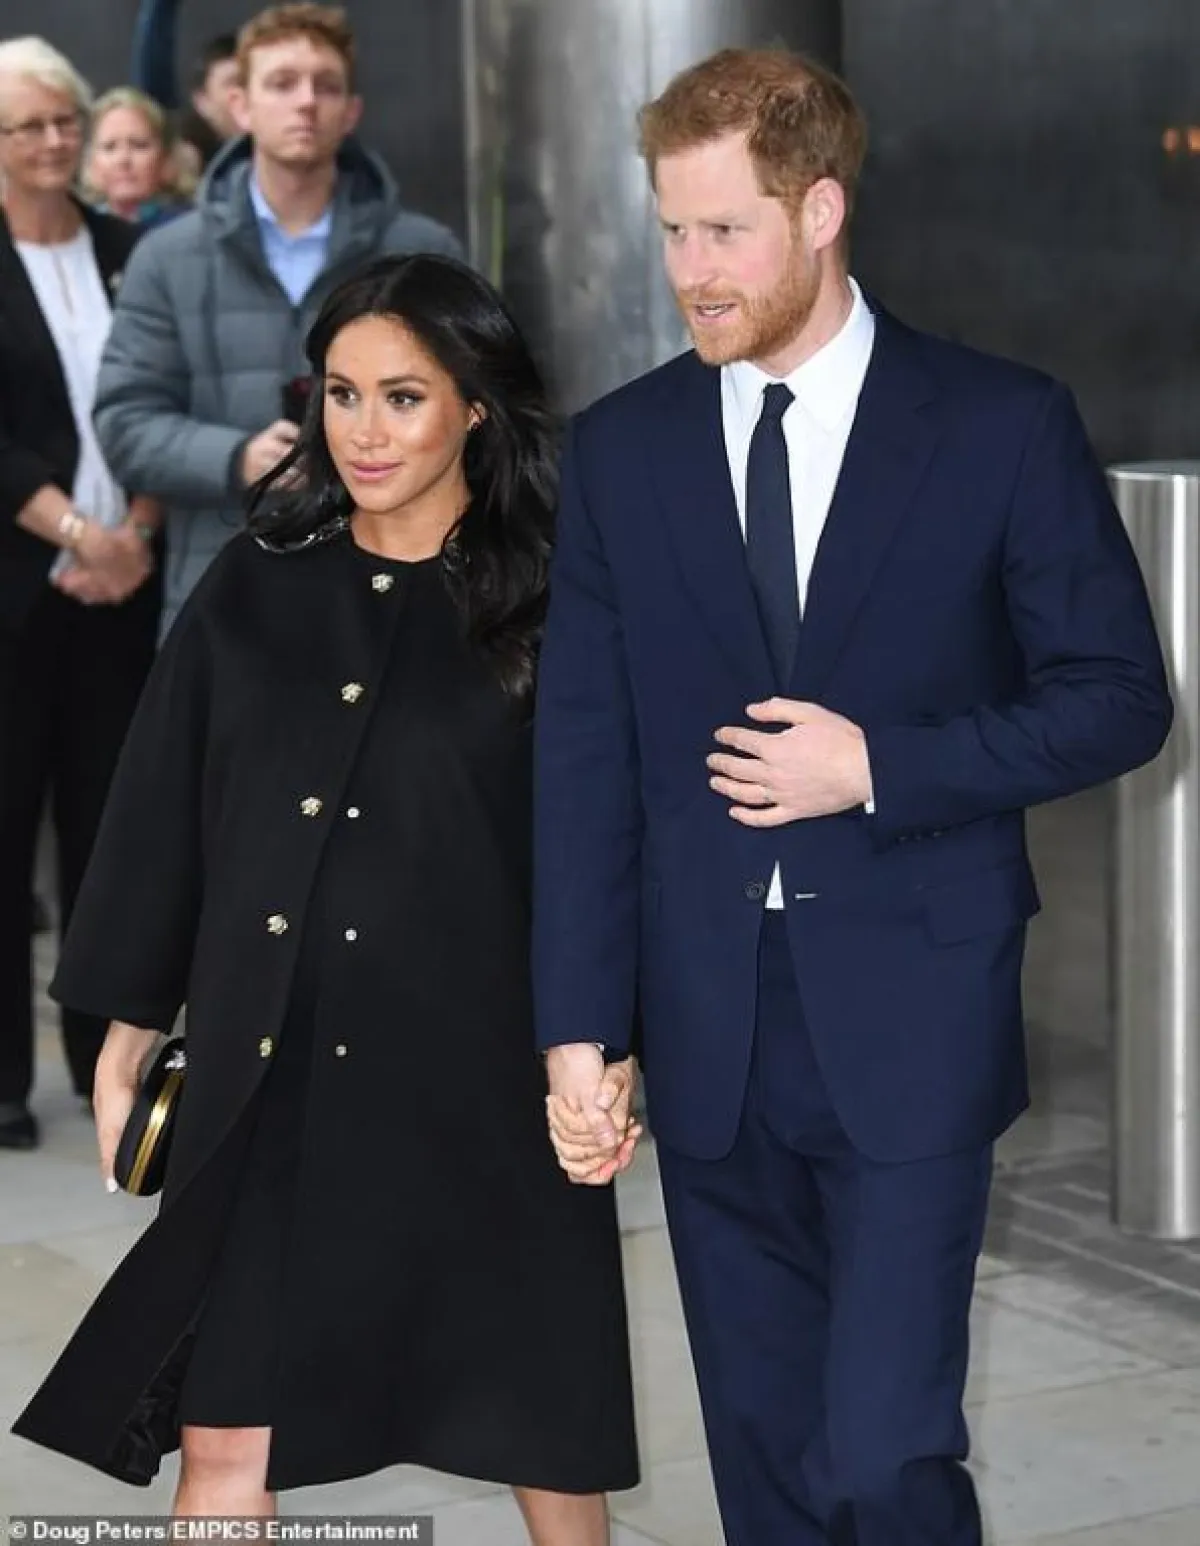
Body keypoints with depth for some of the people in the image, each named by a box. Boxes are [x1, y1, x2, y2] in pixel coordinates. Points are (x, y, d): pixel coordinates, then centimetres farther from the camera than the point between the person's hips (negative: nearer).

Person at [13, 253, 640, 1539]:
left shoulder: (545, 610, -3)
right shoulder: (254, 592, 6)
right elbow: (163, 817, 10)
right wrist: (128, 1035, 9)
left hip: (474, 1080, -2)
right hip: (267, 1083, 2)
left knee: (540, 1432, 10)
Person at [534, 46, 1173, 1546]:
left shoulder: (1002, 424, -3)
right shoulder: (620, 450, 6)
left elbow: (1116, 695, -1)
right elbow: (584, 757, 5)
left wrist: (882, 766, -14)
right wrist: (578, 1032, 0)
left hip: (908, 1022, -3)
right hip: (708, 1033, 4)